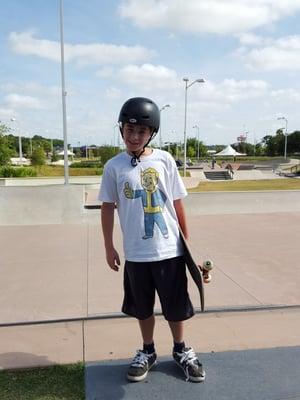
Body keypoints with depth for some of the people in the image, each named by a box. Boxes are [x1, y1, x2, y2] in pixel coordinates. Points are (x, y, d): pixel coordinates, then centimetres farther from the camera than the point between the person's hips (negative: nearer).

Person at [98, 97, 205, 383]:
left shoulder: (164, 160, -4)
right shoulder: (114, 166, -4)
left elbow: (177, 202, 1)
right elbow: (107, 207, 3)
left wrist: (186, 239, 4)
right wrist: (109, 247, 3)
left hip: (170, 249, 0)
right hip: (136, 253, 0)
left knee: (176, 305, 14)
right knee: (142, 307, 16)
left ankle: (181, 351, 37)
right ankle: (147, 352, 39)